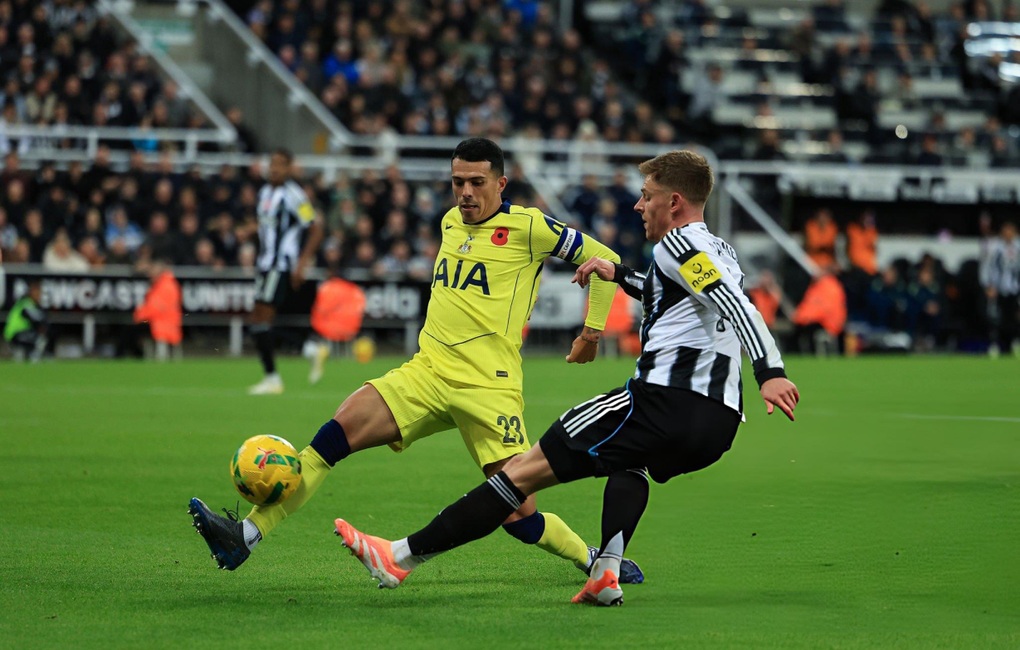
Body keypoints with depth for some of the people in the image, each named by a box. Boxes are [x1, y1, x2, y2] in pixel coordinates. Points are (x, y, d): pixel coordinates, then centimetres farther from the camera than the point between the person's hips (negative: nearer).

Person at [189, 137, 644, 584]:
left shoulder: (527, 227, -4)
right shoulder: (450, 223, 15)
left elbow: (604, 259, 3)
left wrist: (592, 331, 4)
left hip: (489, 388, -5)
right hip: (427, 374, 5)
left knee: (519, 519, -10)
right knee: (336, 434, -16)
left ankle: (594, 560, 19)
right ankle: (245, 536, -20)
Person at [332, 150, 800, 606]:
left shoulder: (676, 244, -2)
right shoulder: (721, 253, 25)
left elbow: (736, 305, -18)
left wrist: (770, 373, -30)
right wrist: (620, 275, 41)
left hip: (665, 400, -9)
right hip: (718, 424, 9)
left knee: (527, 468, -4)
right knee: (630, 460, 38)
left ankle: (404, 556, -5)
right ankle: (607, 573, 10)